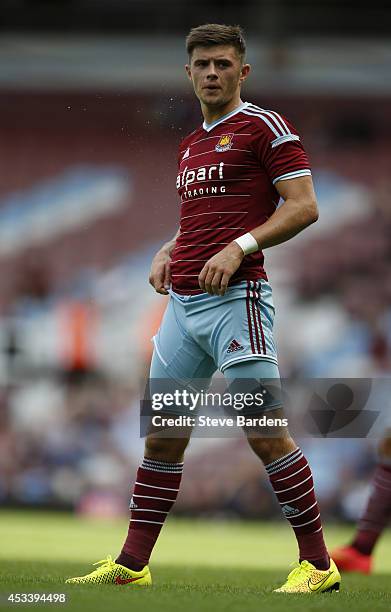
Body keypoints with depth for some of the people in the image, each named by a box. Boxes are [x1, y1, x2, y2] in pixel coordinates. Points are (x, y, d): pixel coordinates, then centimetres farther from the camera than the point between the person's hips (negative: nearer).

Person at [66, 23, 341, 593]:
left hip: (237, 298, -8)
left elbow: (304, 206, -10)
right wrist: (167, 253, 14)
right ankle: (132, 562, 12)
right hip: (182, 301, 8)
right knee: (162, 435, 8)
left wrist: (239, 247, -19)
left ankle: (318, 563, -4)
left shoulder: (264, 126, -3)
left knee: (265, 433, -11)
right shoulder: (191, 145, 21)